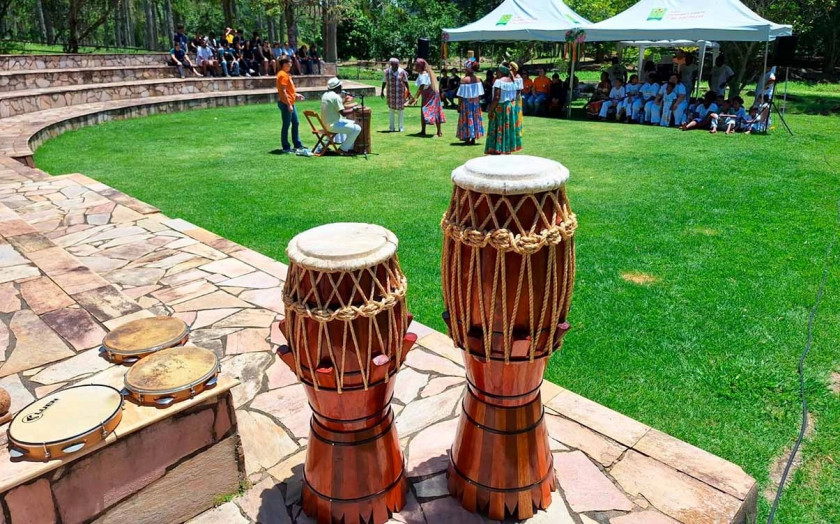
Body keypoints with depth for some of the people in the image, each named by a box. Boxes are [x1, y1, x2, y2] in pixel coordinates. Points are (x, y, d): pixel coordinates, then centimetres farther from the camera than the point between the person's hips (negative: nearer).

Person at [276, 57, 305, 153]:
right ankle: (286, 148, 2)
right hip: (285, 103, -11)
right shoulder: (283, 75, -15)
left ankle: (297, 144, 22)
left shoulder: (286, 74, 16)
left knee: (296, 123, 14)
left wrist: (296, 95, 19)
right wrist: (289, 105, -24)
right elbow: (283, 91, -22)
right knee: (286, 125, -4)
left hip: (290, 103, 11)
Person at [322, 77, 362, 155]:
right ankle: (344, 149, -2)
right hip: (334, 125, -10)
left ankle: (349, 148, 20)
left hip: (326, 123, 10)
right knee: (357, 129, -10)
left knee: (353, 123, 23)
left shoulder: (325, 95, 10)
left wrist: (344, 100, 20)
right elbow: (343, 112, -23)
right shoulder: (336, 96, -18)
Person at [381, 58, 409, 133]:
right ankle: (391, 127, 12)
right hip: (391, 93, 1)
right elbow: (384, 82, 5)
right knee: (391, 109, 4)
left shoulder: (402, 71, -5)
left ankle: (401, 127, 13)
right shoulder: (387, 71, -2)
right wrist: (382, 91, 5)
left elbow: (406, 82, 2)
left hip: (400, 93, -1)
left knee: (401, 109, 3)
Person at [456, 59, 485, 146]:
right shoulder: (477, 79, 0)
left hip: (466, 102, -5)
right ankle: (473, 139, 15)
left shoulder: (464, 79, -15)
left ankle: (467, 139, 7)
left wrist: (459, 106, -8)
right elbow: (480, 94, 2)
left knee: (467, 119, 5)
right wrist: (478, 102, 13)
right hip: (476, 102, 5)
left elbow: (461, 95, -15)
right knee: (475, 119, 11)